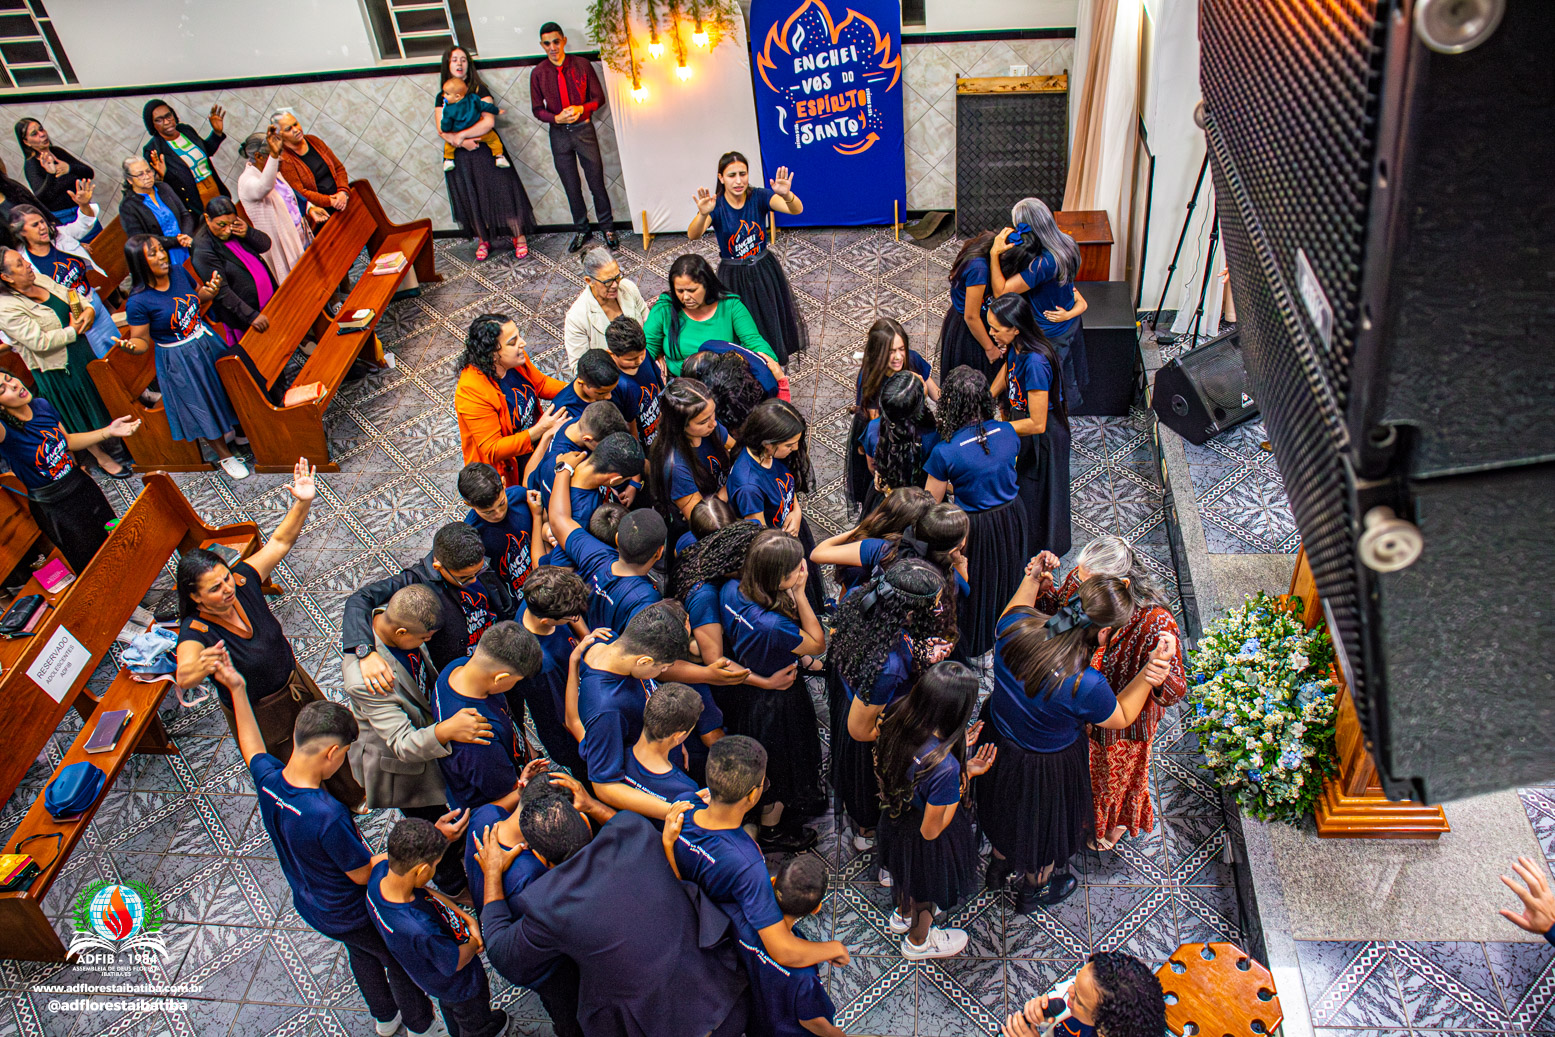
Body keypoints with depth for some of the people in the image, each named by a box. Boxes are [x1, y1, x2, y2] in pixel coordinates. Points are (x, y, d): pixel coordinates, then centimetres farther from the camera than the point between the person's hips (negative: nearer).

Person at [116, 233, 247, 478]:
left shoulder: (179, 272, -8)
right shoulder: (138, 302, -25)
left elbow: (199, 296, 11)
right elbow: (141, 340, -17)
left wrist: (211, 291, -10)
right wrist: (130, 346, -39)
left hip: (207, 341, 5)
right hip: (178, 361, -5)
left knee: (224, 387, 22)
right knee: (199, 406, 11)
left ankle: (234, 428, 51)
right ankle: (224, 455, 31)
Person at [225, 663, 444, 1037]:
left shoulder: (267, 778, -23)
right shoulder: (328, 816, -43)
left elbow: (252, 748, 3)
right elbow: (364, 873, -27)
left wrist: (237, 689, 6)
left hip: (309, 905, 7)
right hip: (353, 917, -7)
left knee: (362, 955, 34)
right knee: (400, 962, 22)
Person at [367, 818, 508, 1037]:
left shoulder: (381, 871, -29)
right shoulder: (420, 930, -49)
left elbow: (424, 893, -10)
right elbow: (455, 962, -31)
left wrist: (468, 918, -16)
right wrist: (475, 942, -10)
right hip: (459, 985, -7)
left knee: (449, 1006, 40)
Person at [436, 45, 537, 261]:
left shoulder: (479, 90, -3)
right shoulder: (442, 97, 6)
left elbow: (489, 122, -15)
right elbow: (442, 131, -1)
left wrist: (461, 135, -17)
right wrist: (461, 142, -20)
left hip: (486, 152, -3)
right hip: (461, 157, 3)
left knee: (501, 192, 0)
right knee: (471, 198, 9)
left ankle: (519, 237, 10)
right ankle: (483, 240, 22)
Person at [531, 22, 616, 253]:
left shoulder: (582, 65, -4)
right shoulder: (538, 73, -2)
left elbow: (599, 97, -1)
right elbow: (537, 109, 2)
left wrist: (582, 108, -20)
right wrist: (556, 118, -18)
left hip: (584, 129, -1)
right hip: (558, 133, 1)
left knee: (596, 182, 4)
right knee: (571, 187, 10)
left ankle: (607, 227, 18)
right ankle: (581, 230, 24)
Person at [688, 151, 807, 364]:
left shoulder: (759, 196, -14)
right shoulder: (715, 206, -17)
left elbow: (796, 210, -28)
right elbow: (692, 235, -34)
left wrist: (786, 195, -53)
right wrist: (703, 214, -57)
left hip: (764, 271, 2)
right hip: (733, 276, -2)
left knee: (771, 323, 19)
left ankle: (776, 363, 45)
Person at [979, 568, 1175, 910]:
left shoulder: (1018, 628, -29)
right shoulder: (1086, 685, -41)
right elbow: (1121, 718, -17)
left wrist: (1032, 578, 3)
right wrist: (1151, 671, -27)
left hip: (998, 740, 5)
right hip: (1047, 767, -5)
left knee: (1007, 811, 36)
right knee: (1045, 823, 30)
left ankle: (999, 866, 65)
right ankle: (1033, 890, 59)